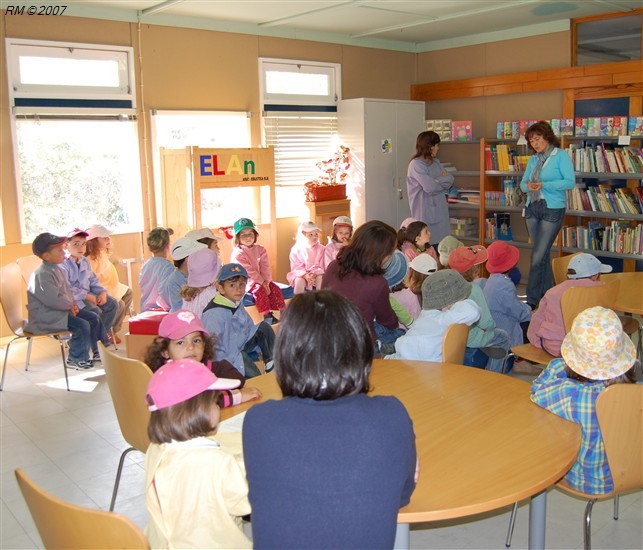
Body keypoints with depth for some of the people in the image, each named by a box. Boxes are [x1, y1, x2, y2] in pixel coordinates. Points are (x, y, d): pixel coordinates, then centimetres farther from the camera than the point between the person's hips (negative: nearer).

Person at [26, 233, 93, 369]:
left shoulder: (58, 269, 12)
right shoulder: (43, 274, -20)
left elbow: (67, 290, 17)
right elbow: (53, 299, -26)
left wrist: (72, 304, -1)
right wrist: (70, 306, -12)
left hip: (61, 309, 10)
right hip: (45, 316, -10)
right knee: (82, 325, -20)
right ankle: (75, 359, -3)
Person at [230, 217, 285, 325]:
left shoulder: (260, 249, 5)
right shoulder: (237, 253, -13)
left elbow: (265, 267, -3)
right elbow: (249, 271, -18)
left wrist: (266, 281, -19)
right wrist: (261, 282, -21)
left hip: (261, 280, 6)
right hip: (246, 281, -6)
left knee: (275, 288, -14)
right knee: (259, 290, -31)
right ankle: (266, 315, -26)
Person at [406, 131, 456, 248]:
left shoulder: (436, 162, 15)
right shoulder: (416, 164, -11)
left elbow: (450, 180, 7)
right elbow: (431, 187, -19)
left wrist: (438, 181, -12)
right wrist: (444, 180, 1)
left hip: (440, 211, 7)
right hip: (425, 212, -7)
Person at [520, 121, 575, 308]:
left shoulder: (561, 156, -5)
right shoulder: (533, 159, 12)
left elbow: (570, 181, -13)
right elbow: (523, 183, 10)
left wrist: (544, 185, -22)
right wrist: (528, 186, -14)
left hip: (552, 210, -6)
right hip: (532, 208, 6)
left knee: (538, 256, -9)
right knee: (542, 254, 14)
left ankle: (532, 300, -3)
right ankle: (548, 292, 27)